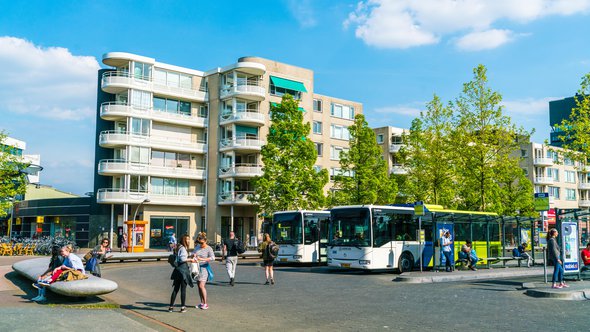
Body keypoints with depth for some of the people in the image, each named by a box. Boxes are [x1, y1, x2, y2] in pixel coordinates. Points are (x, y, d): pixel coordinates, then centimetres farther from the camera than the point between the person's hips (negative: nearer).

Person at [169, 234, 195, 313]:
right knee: (183, 289, 0)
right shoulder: (183, 248, -12)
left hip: (178, 269, 9)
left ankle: (171, 306, 11)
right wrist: (190, 260, -8)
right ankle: (183, 307, 4)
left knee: (175, 289, 11)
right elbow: (182, 258, -22)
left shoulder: (178, 248, 16)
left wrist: (189, 259, 16)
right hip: (183, 269, -9)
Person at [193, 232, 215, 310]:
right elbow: (193, 253, 17)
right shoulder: (197, 247, 8)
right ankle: (202, 303, 20)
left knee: (201, 285, -13)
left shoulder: (209, 249, -10)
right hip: (197, 267, 6)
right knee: (199, 286, 10)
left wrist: (202, 259, -28)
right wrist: (194, 255, -7)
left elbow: (213, 258, -21)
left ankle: (205, 304, -7)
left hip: (204, 268, -6)